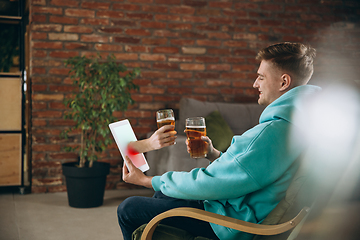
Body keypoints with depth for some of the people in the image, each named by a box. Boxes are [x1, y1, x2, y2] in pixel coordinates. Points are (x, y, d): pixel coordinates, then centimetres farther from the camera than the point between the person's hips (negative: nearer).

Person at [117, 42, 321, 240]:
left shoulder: (272, 134, -30)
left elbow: (208, 184, -24)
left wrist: (146, 180, -12)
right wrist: (214, 155, 2)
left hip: (234, 223, -10)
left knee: (128, 209, -5)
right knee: (162, 194, 27)